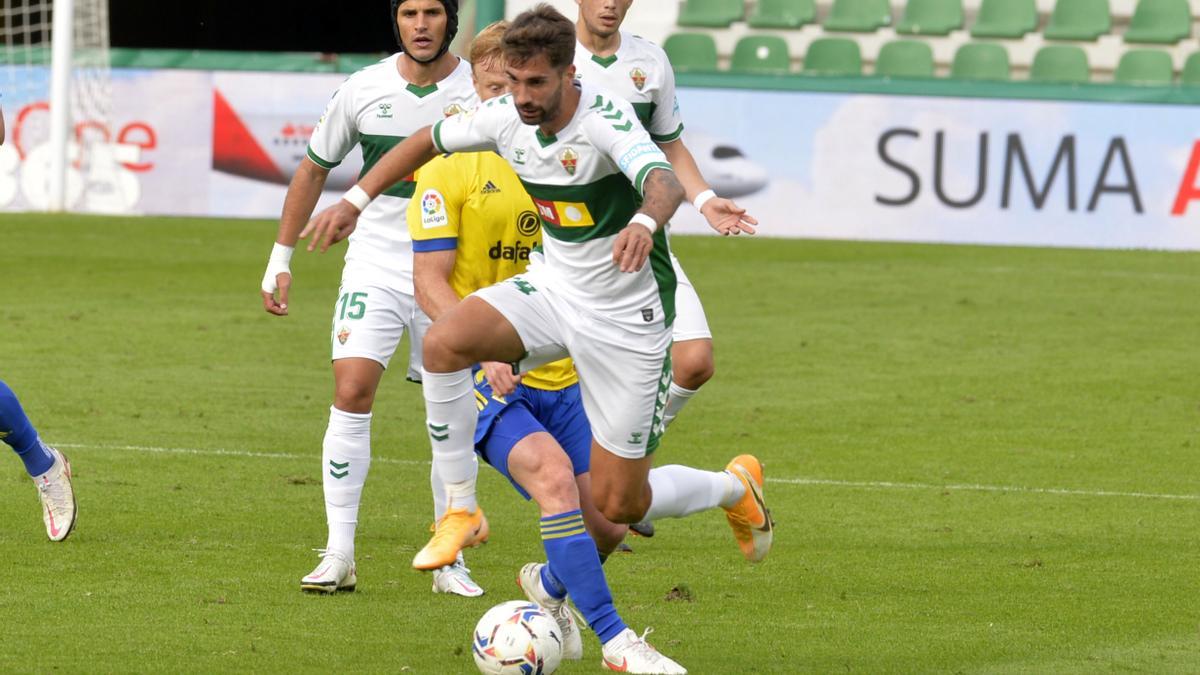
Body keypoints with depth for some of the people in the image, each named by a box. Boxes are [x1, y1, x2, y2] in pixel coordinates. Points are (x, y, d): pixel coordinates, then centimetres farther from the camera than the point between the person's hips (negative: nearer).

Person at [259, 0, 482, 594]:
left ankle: (451, 559, 17)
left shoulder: (479, 91, -5)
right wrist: (281, 258, 13)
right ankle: (339, 555, -13)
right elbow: (314, 169, 12)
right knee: (351, 390, -15)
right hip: (375, 264, 0)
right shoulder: (365, 89, 0)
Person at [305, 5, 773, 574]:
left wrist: (644, 223, -67)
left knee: (618, 506, -2)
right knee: (443, 343, -24)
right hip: (553, 287, 5)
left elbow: (664, 182, -45)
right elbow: (428, 141, 12)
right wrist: (355, 201, 8)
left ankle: (735, 488, 31)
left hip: (625, 318, -5)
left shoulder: (604, 118, -26)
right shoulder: (506, 117, -7)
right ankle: (460, 512, -10)